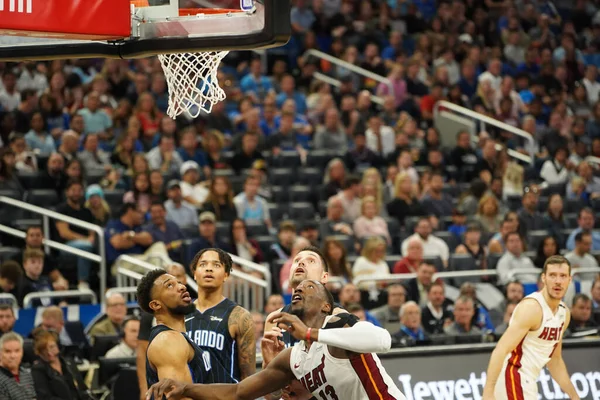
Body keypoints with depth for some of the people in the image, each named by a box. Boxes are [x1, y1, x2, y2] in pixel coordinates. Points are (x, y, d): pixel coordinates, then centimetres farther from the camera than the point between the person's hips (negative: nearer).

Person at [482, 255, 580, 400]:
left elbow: (555, 360, 24)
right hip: (513, 377, -10)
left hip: (526, 381, 10)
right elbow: (500, 350, -25)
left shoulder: (564, 313, 11)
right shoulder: (531, 307, -18)